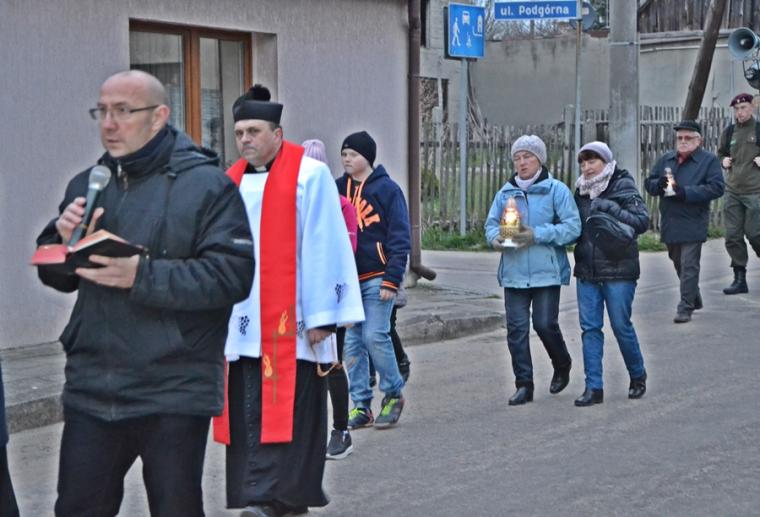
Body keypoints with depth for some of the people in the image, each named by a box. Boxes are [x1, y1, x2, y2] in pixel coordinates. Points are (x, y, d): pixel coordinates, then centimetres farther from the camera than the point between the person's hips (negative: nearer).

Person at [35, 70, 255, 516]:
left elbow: (232, 275, -18)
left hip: (174, 393, -5)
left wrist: (142, 276, -25)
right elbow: (56, 276, 17)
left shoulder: (206, 185, -7)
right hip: (92, 390, 5)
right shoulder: (87, 186, 13)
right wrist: (63, 241, -5)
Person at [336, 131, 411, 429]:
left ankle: (393, 394, 10)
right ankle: (361, 405, 11)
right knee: (351, 342, 4)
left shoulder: (386, 189, -2)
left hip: (376, 279, -5)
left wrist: (392, 280, -11)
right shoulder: (338, 189, 12)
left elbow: (400, 238, -4)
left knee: (375, 336, -10)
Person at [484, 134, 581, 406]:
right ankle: (523, 384, 10)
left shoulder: (557, 190, -4)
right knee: (516, 328, 1)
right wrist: (495, 238, -9)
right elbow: (491, 223, 14)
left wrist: (536, 235, -18)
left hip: (546, 271, -4)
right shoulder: (505, 192, 10)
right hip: (514, 273, 4)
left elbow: (572, 227, -9)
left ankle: (562, 366, 27)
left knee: (545, 324, -3)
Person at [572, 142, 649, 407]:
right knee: (590, 327, 2)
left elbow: (642, 221, -16)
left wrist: (610, 208, -23)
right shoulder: (581, 192, 12)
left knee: (621, 325, 1)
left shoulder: (623, 188, -5)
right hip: (586, 272, 5)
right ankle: (593, 387, 5)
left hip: (618, 271, -5)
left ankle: (637, 376, 25)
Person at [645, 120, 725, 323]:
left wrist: (685, 192, -22)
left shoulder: (709, 160, -4)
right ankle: (694, 299, 35)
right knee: (678, 264, 18)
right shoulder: (666, 159, 13)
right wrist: (659, 184, -11)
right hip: (669, 223, 6)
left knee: (689, 266, -7)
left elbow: (716, 188, -15)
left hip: (692, 224, -6)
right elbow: (649, 183, 14)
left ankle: (685, 308, -2)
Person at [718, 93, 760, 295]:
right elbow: (721, 153, 28)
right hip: (732, 191, 5)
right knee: (733, 236, 2)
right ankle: (740, 279, 9)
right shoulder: (729, 132, 12)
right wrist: (724, 161, 7)